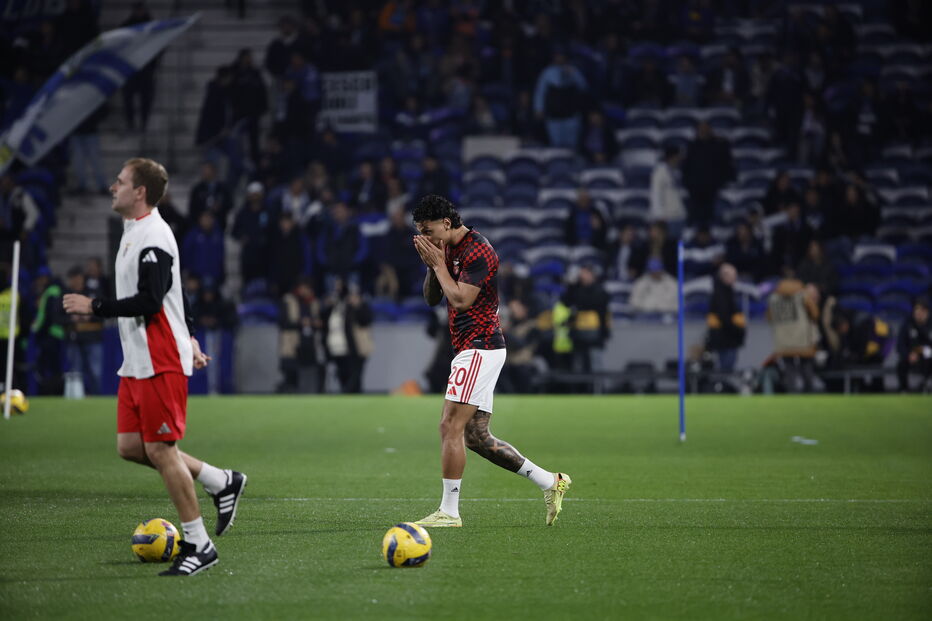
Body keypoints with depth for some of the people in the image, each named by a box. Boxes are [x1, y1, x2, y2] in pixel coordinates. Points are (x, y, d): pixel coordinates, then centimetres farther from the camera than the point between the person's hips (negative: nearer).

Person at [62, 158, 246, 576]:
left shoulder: (153, 238, -16)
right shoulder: (134, 232, 17)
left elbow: (148, 302, -24)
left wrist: (94, 306, -16)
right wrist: (189, 336, 28)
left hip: (161, 364, -10)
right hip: (136, 364, 10)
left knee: (160, 450, -8)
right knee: (130, 446, 8)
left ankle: (199, 545, 0)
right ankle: (222, 482, 19)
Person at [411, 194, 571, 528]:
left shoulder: (478, 251, -14)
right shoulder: (450, 251, 15)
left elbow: (461, 300, -21)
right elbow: (432, 298, 19)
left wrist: (439, 264, -11)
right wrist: (432, 265, 2)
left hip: (480, 348, -10)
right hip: (473, 351, 10)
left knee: (451, 426, -12)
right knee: (476, 436, 9)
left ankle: (449, 512, -9)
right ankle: (550, 482, 14)